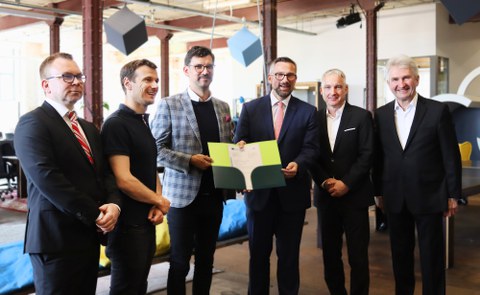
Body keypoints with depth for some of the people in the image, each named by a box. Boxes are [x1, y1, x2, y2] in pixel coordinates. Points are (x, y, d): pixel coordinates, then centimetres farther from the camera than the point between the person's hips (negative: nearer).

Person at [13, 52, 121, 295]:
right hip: (56, 239, -8)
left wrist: (113, 204, -8)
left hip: (89, 237, 8)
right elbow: (46, 178, -20)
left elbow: (104, 173, 13)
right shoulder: (33, 123, -9)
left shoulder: (88, 128, 17)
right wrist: (94, 215, -17)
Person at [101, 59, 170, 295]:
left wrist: (157, 206, 0)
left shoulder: (144, 123, 13)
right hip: (127, 224, -9)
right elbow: (123, 180, -23)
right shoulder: (116, 124, -16)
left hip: (147, 221, 9)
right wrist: (160, 202, -10)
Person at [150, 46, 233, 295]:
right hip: (183, 194, -4)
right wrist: (189, 160, -19)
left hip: (214, 195, 5)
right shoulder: (169, 105, -4)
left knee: (206, 260, 15)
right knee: (180, 262, 5)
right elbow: (156, 149, -8)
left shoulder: (223, 107, 11)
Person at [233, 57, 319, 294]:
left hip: (292, 192, -1)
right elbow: (239, 143, 1)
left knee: (289, 254, 11)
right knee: (258, 252, 14)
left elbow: (311, 148, -5)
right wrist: (241, 147, -23)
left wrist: (297, 164, -25)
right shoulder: (250, 109, 4)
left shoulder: (308, 111, 3)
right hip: (259, 191, 1)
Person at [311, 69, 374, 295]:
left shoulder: (362, 117, -2)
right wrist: (325, 181, -9)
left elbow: (367, 156, -7)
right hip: (326, 196, 3)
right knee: (330, 253, 10)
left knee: (358, 254, 3)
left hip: (355, 196, -3)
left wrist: (345, 184, -14)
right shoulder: (315, 118, 7)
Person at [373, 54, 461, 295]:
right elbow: (378, 157, 8)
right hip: (395, 198, 3)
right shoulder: (381, 115, 4)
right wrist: (379, 192, 9)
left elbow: (451, 156, -5)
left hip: (429, 196, -3)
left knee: (432, 256, 8)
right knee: (400, 255, 14)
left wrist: (453, 194, -5)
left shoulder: (437, 111, -6)